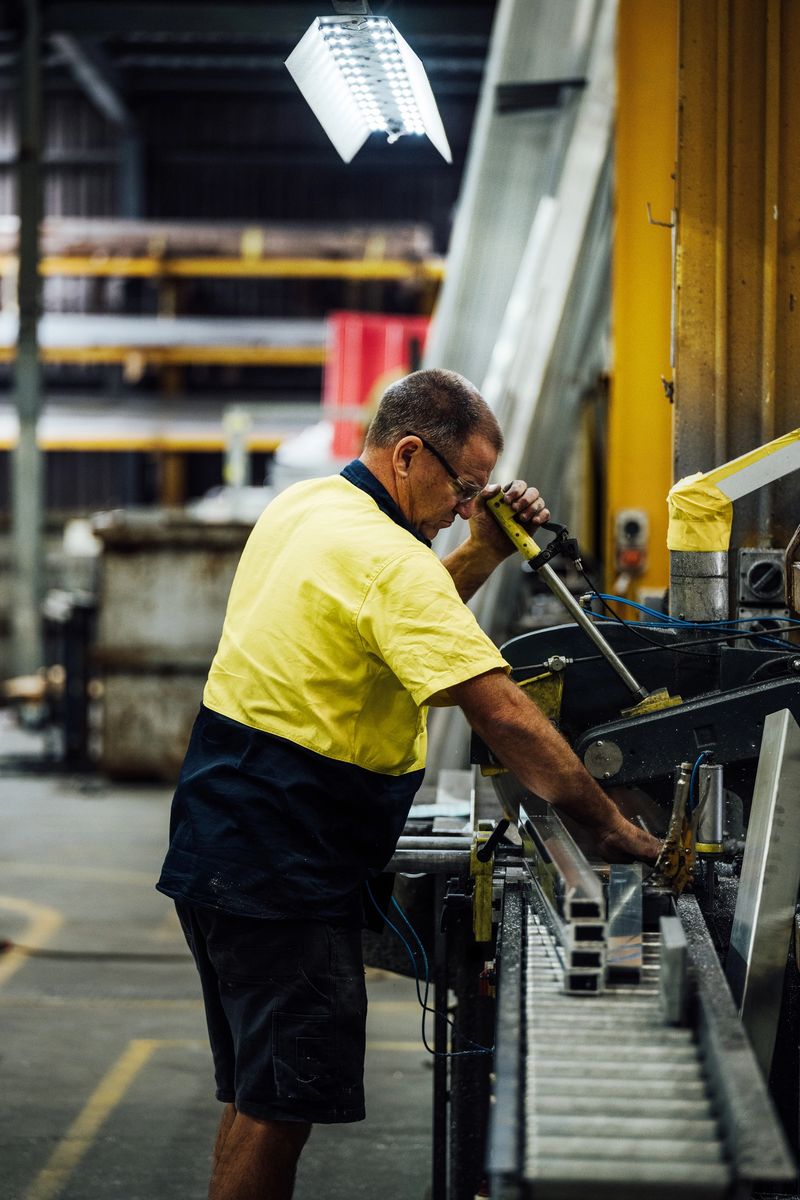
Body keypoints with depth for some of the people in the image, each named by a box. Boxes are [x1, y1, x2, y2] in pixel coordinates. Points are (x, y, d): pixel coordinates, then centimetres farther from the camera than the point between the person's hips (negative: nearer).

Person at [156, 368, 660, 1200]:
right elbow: (503, 717, -24)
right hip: (279, 864, -11)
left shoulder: (304, 507, 11)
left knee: (261, 1091, 18)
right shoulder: (386, 558, -20)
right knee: (282, 1100, -6)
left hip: (228, 844, 11)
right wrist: (613, 829, -17)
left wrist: (484, 552, 9)